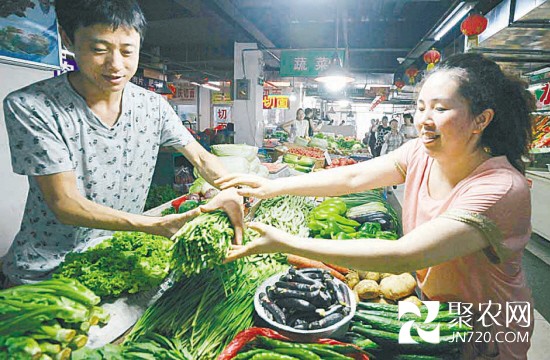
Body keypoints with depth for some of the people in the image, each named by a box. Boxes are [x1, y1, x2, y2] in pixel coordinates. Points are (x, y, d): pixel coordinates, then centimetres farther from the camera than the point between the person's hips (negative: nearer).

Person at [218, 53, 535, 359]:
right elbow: (353, 176, -18)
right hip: (427, 302, 5)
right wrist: (273, 187, -27)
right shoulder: (420, 154, -13)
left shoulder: (502, 189, -33)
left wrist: (286, 243, -42)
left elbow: (402, 257, -41)